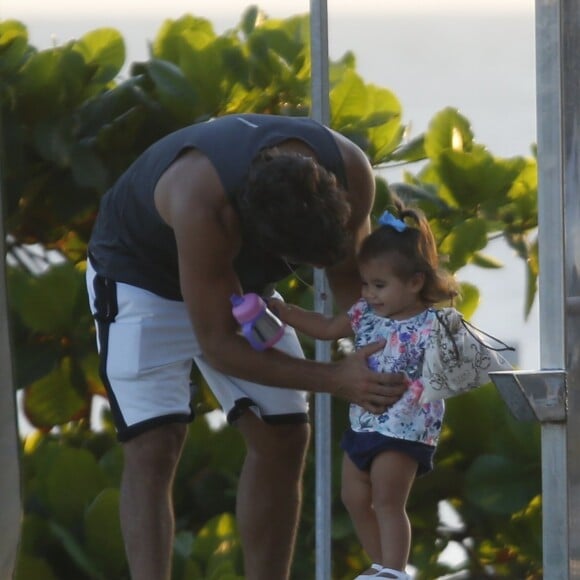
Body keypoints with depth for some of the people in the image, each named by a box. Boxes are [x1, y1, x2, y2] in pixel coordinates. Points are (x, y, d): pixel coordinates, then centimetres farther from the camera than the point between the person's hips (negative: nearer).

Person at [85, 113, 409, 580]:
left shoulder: (350, 171, -27)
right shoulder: (201, 201, -43)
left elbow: (350, 276, -6)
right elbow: (218, 346, -33)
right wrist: (335, 379, -38)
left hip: (240, 277, 6)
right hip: (141, 273, -6)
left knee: (283, 438, 1)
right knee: (153, 448, -20)